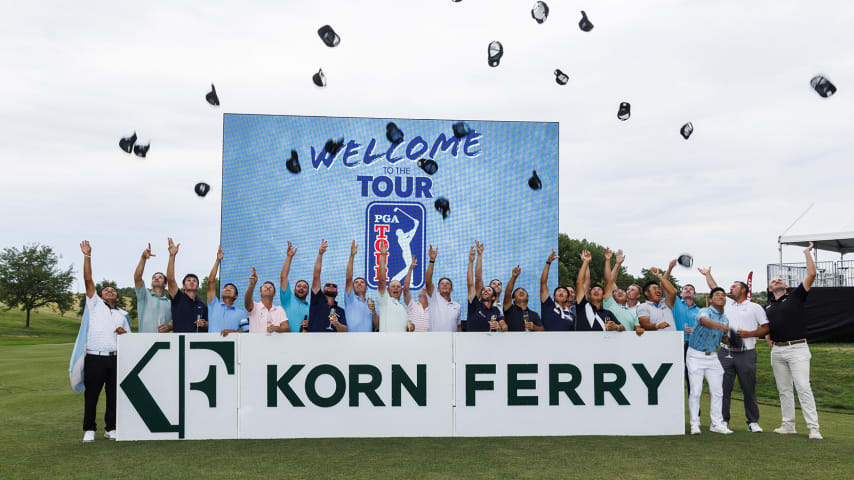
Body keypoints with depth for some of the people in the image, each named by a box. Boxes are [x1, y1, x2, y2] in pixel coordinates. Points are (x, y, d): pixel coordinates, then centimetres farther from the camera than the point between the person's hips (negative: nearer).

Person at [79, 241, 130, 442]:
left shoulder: (122, 314, 21)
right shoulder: (95, 304, 13)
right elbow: (88, 280, 3)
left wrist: (125, 332, 0)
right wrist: (87, 256, -3)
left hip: (116, 358, 3)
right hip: (95, 358, -3)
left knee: (114, 395, 4)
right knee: (91, 395, -1)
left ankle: (111, 428, 14)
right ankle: (89, 429, 9)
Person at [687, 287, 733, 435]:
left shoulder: (725, 319, 10)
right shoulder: (704, 312, -13)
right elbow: (705, 321, -39)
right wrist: (721, 326, -55)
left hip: (712, 356, 6)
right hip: (696, 355, -6)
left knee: (717, 391, 4)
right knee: (695, 390, -6)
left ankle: (717, 423, 15)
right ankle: (694, 424, 4)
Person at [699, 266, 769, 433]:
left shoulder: (755, 307, 7)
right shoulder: (727, 303, 17)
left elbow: (766, 328, 4)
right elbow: (715, 289, 25)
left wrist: (749, 334, -9)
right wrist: (707, 274, 32)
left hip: (746, 354, -3)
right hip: (725, 353, 3)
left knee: (749, 389, 1)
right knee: (724, 388, 3)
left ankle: (753, 422, 10)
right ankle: (723, 420, 10)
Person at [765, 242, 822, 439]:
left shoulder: (795, 296, 3)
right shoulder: (767, 306, 15)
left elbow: (811, 275, -6)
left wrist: (807, 253, -2)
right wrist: (768, 340, 8)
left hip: (797, 348, -5)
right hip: (777, 351, 5)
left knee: (803, 387, -11)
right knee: (784, 389, 9)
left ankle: (813, 427, -10)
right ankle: (788, 425, 16)